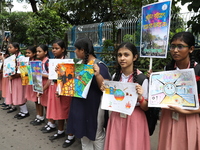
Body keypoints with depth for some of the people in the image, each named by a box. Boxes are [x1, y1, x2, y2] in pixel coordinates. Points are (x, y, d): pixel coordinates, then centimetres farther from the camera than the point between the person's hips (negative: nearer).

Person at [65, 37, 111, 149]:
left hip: (94, 106, -7)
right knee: (84, 131, 21)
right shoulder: (79, 64, 4)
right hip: (80, 104, 8)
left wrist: (97, 74, -36)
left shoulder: (99, 66, -18)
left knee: (96, 134, 11)